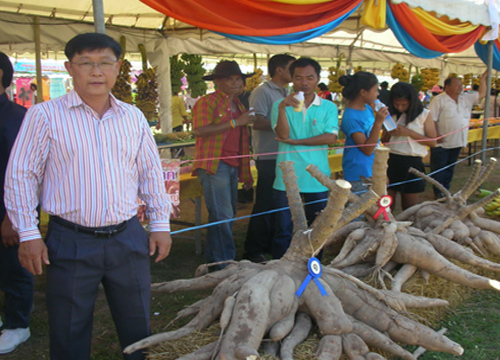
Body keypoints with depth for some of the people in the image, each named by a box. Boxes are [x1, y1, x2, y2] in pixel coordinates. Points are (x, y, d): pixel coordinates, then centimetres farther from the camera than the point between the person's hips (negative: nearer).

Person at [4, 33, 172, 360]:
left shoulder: (134, 117, 6)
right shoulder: (45, 116, -6)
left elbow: (151, 173, 12)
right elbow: (20, 176, -4)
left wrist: (160, 224, 10)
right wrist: (28, 234, -7)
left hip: (128, 238, 3)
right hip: (71, 243, -3)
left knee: (138, 330, 15)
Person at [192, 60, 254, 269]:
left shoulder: (238, 105, 21)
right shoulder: (207, 102, -4)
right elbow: (199, 131, -20)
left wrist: (246, 173, 21)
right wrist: (234, 122, -19)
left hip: (232, 166, 8)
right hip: (214, 165, -8)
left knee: (228, 217, 11)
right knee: (222, 216, -10)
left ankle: (213, 260, 21)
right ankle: (224, 264, -4)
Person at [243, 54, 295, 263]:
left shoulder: (288, 93, 17)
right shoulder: (263, 92, -9)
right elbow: (257, 122, -19)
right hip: (269, 157, -8)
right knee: (265, 205, -3)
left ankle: (272, 245, 25)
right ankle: (253, 250, 8)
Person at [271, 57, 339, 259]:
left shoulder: (328, 108, 7)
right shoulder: (281, 105, 5)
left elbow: (331, 137, -7)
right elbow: (282, 134, -10)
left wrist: (294, 141, -9)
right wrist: (282, 108, -25)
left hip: (317, 179, 2)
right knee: (284, 231, 2)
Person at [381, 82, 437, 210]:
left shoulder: (424, 115, -1)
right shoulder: (391, 114, 10)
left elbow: (432, 142, -6)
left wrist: (409, 133, -14)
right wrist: (388, 133, -6)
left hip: (412, 163, -3)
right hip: (390, 160, 3)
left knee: (409, 207, 6)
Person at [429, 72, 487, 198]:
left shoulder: (466, 98, 10)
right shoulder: (439, 100, -11)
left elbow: (482, 94, 17)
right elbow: (431, 119, -14)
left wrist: (483, 79, 10)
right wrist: (436, 135, -22)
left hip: (457, 142, 6)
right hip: (441, 143, -6)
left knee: (449, 169, 15)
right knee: (438, 169, 1)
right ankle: (438, 194, 10)